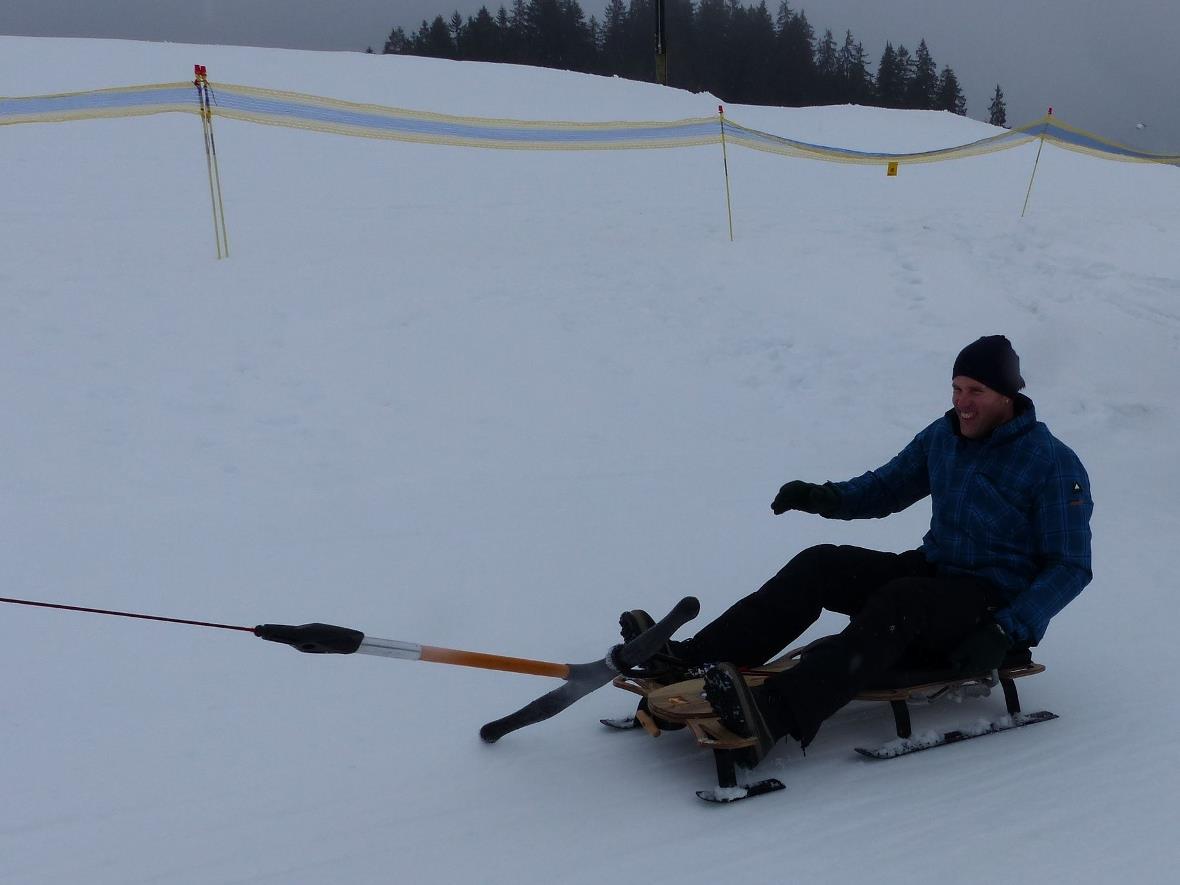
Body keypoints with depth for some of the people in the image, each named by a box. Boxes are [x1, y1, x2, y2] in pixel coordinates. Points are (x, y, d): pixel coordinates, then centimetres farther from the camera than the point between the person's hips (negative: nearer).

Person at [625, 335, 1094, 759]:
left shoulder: (1054, 465, -11)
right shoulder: (942, 437, 7)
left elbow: (1071, 567, -11)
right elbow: (884, 487, 16)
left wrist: (1007, 632, -23)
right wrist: (827, 497, -7)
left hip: (993, 604, -6)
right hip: (931, 569, 7)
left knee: (897, 603, -37)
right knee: (819, 566, -16)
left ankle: (774, 715, -55)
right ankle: (692, 658, -26)